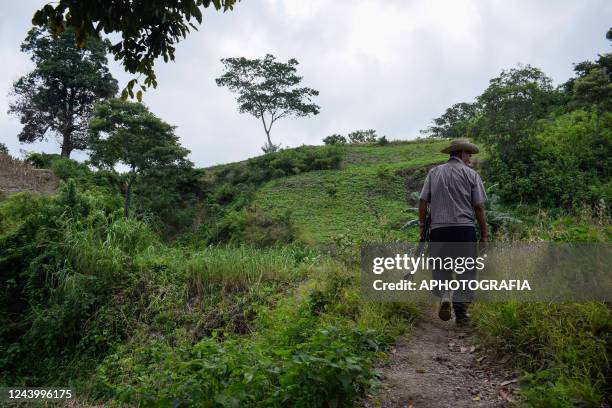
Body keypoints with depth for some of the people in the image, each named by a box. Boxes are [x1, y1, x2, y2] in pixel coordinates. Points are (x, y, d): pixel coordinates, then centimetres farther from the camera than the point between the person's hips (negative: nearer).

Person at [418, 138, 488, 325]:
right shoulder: (471, 174, 5)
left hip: (438, 228, 2)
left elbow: (423, 200, 3)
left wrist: (422, 224, 13)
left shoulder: (434, 172, 11)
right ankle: (461, 311, 9)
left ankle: (444, 296, -11)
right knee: (465, 270, 8)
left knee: (441, 267, 13)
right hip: (464, 228, -2)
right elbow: (479, 207, 1)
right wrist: (484, 234, 7)